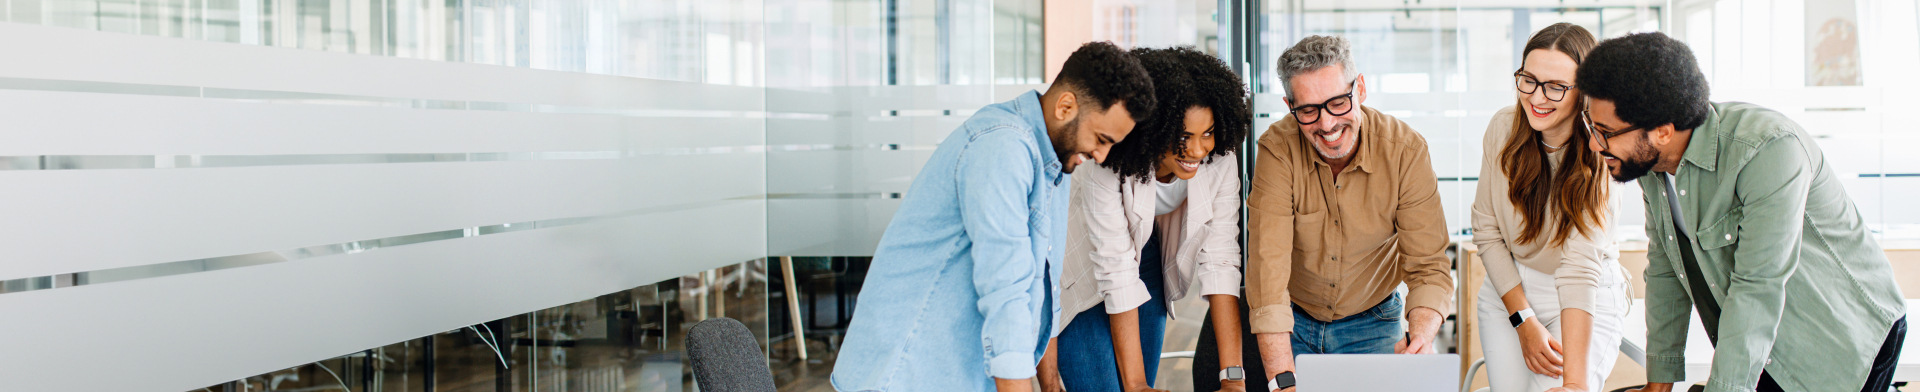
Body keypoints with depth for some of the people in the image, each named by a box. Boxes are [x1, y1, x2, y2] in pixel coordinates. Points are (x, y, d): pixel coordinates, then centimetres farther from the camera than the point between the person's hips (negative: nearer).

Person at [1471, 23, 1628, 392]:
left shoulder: (1599, 156, -21)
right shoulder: (1504, 127, -10)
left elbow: (1580, 269, -30)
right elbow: (1486, 230, -2)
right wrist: (1524, 320, -10)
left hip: (1588, 302, -3)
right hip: (1508, 290, 3)